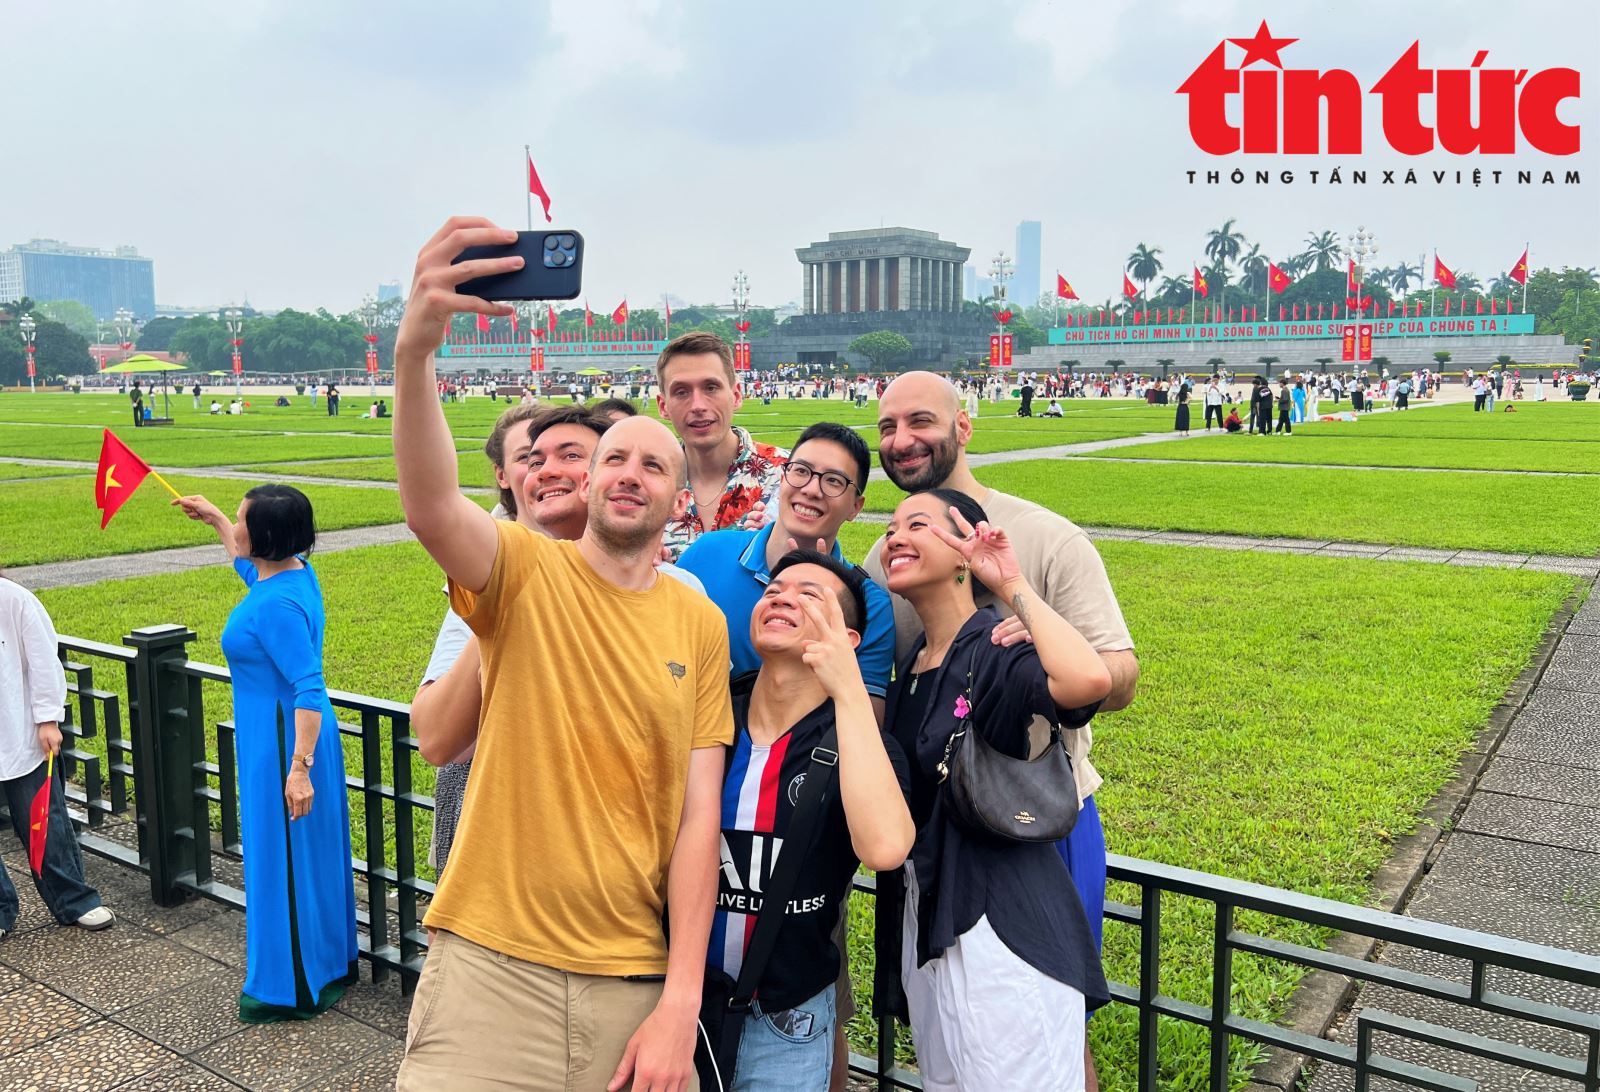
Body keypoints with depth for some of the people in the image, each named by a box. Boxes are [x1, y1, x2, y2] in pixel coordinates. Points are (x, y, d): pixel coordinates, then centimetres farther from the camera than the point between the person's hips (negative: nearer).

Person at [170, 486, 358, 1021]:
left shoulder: (278, 606, -25)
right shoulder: (296, 572, 4)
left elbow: (309, 690, -29)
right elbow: (246, 563, 30)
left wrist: (299, 766, -30)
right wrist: (213, 518, 36)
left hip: (281, 742, -10)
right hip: (288, 733, 10)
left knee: (284, 858, 3)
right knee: (310, 855, 20)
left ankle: (294, 988, 17)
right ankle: (329, 963, 35)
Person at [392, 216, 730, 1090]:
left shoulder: (702, 625, 2)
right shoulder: (527, 571, -4)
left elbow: (698, 817, 1)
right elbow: (431, 509, -27)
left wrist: (681, 1002, -4)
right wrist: (413, 352, -44)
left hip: (633, 981, 3)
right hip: (491, 964, -2)